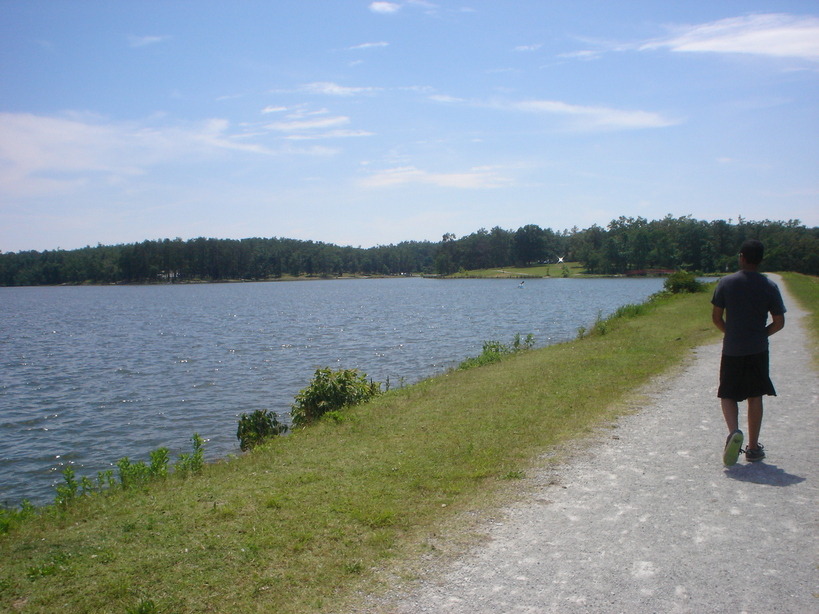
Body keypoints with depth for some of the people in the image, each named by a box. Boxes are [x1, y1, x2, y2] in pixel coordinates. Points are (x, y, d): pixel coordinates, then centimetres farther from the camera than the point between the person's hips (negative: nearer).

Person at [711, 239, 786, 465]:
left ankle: (733, 431, -19)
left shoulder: (726, 283, -5)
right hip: (758, 351, 1)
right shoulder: (769, 287, -3)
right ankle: (753, 448, 17)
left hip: (732, 350, -1)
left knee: (728, 395, 9)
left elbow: (716, 317, -2)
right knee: (755, 397, 12)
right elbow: (779, 322, 0)